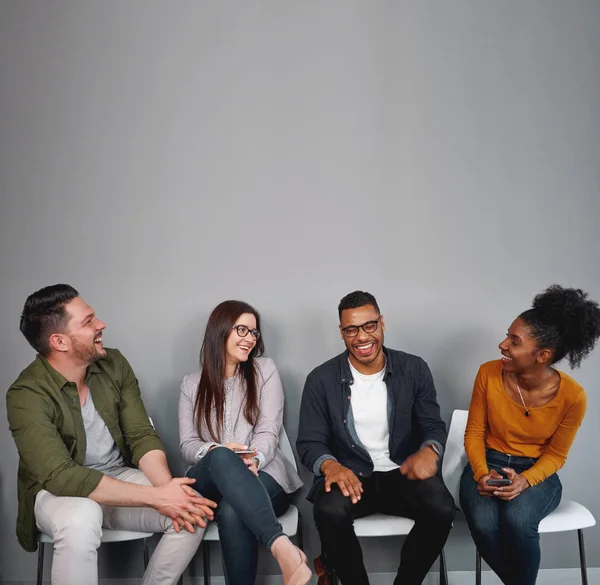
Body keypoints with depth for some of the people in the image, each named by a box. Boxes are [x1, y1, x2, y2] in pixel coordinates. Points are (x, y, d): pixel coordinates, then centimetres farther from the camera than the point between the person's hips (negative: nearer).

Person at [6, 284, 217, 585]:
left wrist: (166, 488, -26)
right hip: (59, 490, -4)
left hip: (120, 477, 5)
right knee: (81, 520, -39)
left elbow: (142, 435, -5)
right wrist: (156, 497, -34)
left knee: (193, 509, -18)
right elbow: (61, 476, -31)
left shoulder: (114, 364, -5)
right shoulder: (27, 394, -22)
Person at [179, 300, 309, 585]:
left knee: (232, 513, -38)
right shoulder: (191, 383, 15)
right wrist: (215, 451, -18)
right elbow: (187, 443, 6)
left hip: (262, 476, -1)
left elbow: (268, 431, -1)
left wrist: (253, 460, -24)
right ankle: (282, 547, -50)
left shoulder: (265, 370, 9)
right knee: (220, 458, -39)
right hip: (210, 481, 1)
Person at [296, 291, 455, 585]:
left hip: (402, 474, 2)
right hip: (349, 475, -1)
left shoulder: (414, 369, 1)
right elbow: (309, 442, -2)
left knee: (441, 508, -28)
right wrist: (330, 465, -26)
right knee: (330, 511, -33)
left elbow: (433, 426, 4)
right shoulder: (321, 379, -3)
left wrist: (429, 450, -21)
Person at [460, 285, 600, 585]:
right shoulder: (488, 374, -14)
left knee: (517, 521, -34)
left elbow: (555, 455, -5)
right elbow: (474, 432, -2)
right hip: (488, 463, 1)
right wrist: (482, 473, -19)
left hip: (536, 472, -1)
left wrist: (524, 481, -24)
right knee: (484, 525, -30)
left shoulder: (572, 396, -18)